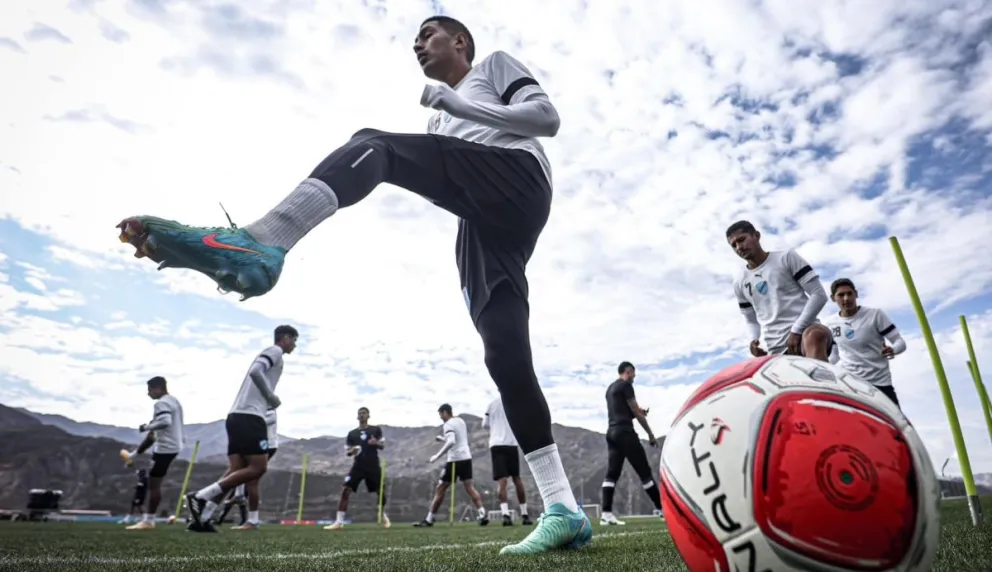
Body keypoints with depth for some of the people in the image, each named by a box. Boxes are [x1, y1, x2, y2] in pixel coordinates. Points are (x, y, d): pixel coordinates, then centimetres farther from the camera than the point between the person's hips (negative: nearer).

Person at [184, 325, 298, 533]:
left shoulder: (269, 353, 28)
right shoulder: (275, 351, -1)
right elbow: (256, 372, -19)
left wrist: (269, 402, 16)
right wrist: (272, 397, -10)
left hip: (237, 415, 10)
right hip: (249, 417, -10)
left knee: (236, 470, 5)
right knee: (258, 468, -9)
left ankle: (202, 517, -2)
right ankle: (200, 497, -12)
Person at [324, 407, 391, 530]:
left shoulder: (376, 430, 5)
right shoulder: (352, 433, 9)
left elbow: (382, 446, 5)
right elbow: (347, 451, 11)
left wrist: (376, 443, -18)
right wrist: (352, 451, -13)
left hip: (373, 466, -1)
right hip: (358, 466, 1)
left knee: (381, 492, 5)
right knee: (345, 490, -16)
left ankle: (384, 516, 32)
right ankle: (339, 522, -12)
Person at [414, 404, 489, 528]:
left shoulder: (448, 425, -10)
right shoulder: (461, 421, 16)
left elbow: (451, 442, -25)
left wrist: (437, 456, -21)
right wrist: (443, 439, 23)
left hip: (455, 460, -7)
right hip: (466, 457, 7)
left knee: (440, 489, 3)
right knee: (469, 487, 3)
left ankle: (429, 519, 9)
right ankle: (482, 513, -13)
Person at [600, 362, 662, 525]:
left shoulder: (610, 388, 22)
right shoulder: (626, 386, -4)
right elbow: (636, 412, -6)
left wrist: (640, 412, 20)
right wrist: (650, 434, 1)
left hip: (612, 432, 8)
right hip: (624, 432, -8)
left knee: (612, 473, 1)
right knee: (644, 471, -2)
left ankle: (606, 513, -7)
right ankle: (664, 509, 5)